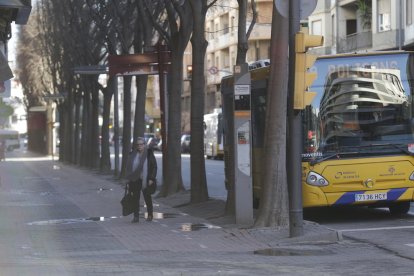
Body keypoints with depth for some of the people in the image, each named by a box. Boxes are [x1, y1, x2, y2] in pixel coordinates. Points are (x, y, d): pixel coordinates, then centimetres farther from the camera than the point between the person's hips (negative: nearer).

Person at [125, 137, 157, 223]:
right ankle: (136, 216, 2)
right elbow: (129, 167, 9)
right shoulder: (132, 155, 4)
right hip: (135, 180, 2)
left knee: (147, 197, 9)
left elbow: (154, 167, -3)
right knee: (135, 198, -1)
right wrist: (129, 179, 3)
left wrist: (151, 179, -10)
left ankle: (150, 215, 25)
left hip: (146, 180, -2)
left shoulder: (149, 154, -4)